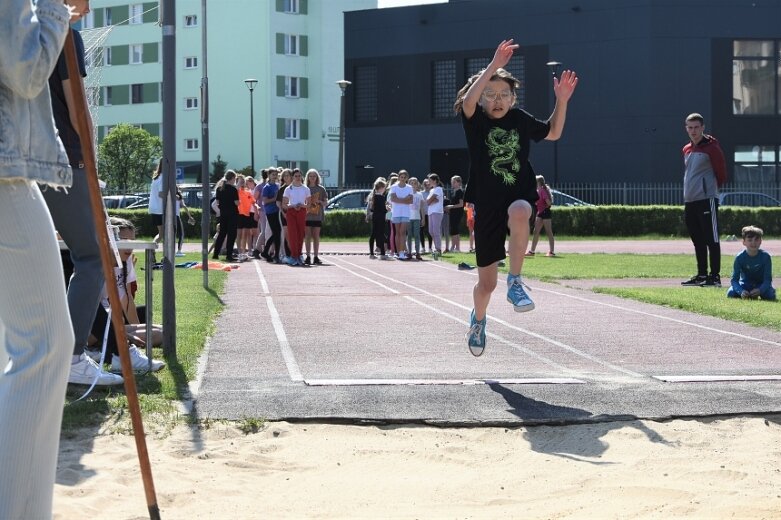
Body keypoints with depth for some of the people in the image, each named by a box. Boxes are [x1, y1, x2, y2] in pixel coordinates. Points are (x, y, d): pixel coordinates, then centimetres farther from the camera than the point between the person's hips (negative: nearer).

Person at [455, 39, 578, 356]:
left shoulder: (520, 119, 3)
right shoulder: (475, 119, -6)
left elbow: (553, 133, 19)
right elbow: (468, 99, -29)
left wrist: (562, 101, 3)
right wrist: (494, 66, -38)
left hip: (520, 196, 1)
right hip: (487, 204, -1)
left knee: (519, 212, -41)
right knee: (487, 282, 8)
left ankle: (515, 283, -27)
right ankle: (478, 320, 43)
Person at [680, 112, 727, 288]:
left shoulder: (711, 148, -7)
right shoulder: (687, 149, 15)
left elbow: (721, 174, -4)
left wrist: (709, 188, 6)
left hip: (707, 199, -8)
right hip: (689, 201, 8)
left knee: (711, 239, -6)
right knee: (698, 240, 12)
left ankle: (715, 276, -6)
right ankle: (701, 275, 19)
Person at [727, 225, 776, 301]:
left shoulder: (765, 256, -20)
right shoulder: (740, 257, -19)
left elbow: (768, 279, -21)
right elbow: (734, 279, -20)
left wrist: (760, 290, -42)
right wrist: (741, 291, -42)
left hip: (761, 284, -1)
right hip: (745, 284, 1)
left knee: (770, 295, -31)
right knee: (731, 293, -26)